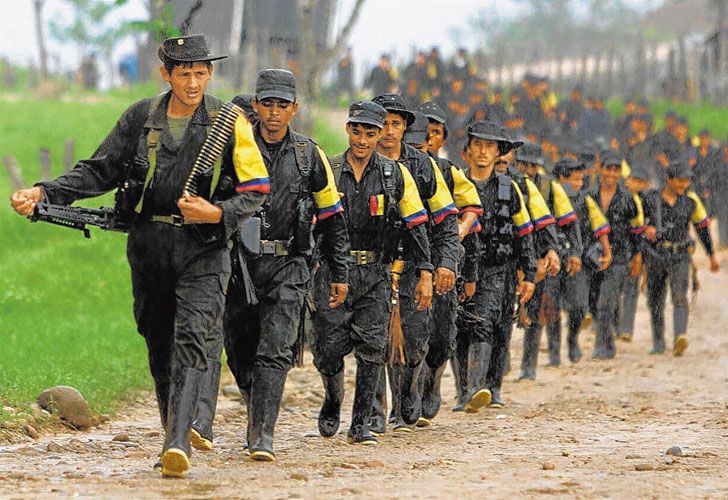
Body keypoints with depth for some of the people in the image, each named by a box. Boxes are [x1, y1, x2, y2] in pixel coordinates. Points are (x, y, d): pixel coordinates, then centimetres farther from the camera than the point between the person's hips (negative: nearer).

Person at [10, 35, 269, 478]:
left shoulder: (229, 123, -4)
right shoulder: (141, 118, 5)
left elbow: (256, 190, -2)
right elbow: (100, 171, 9)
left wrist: (217, 214, -19)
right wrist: (43, 193, -3)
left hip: (203, 249, -4)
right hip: (149, 249, 4)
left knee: (192, 339, -18)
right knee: (159, 345, 10)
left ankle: (178, 443, -27)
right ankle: (175, 437, 24)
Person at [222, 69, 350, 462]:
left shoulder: (309, 156, 5)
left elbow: (333, 219, 12)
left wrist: (339, 275, 12)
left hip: (287, 267, -1)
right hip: (240, 264, 1)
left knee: (274, 352, -13)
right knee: (240, 352, 8)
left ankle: (262, 436, -17)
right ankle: (257, 411, 35)